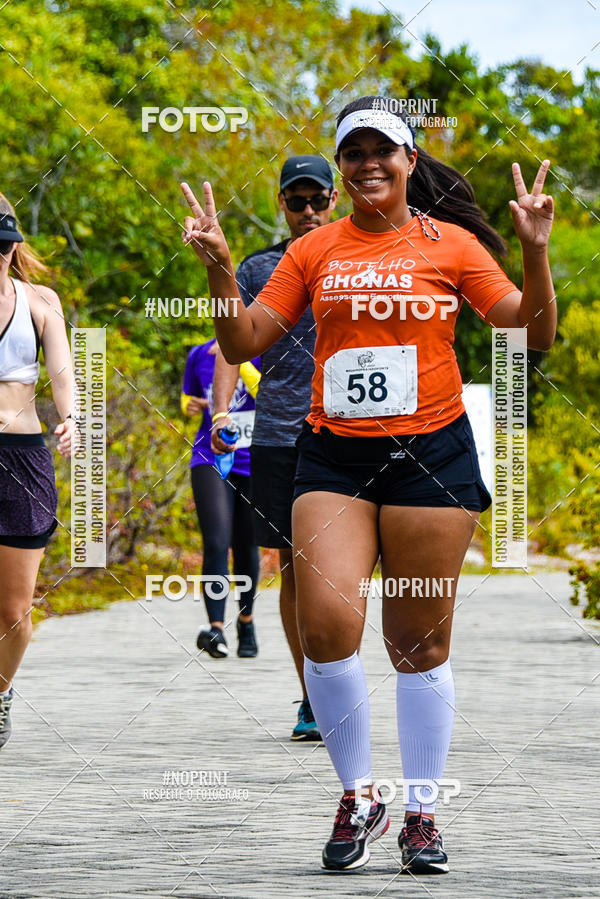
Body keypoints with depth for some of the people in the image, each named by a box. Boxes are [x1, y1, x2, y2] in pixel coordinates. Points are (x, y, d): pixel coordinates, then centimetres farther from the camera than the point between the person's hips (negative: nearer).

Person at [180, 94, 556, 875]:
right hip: (334, 458, 2)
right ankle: (358, 799, 3)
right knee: (326, 625, -14)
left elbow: (534, 334, 2)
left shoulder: (451, 243, 3)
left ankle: (421, 814, 14)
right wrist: (220, 269, -5)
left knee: (420, 642, 2)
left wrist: (534, 253, -13)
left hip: (430, 455, -1)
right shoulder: (314, 252, 9)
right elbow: (243, 344, 9)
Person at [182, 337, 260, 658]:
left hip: (254, 464, -1)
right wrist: (190, 406, -1)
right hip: (211, 460, 1)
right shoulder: (199, 355, 5)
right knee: (216, 544, -18)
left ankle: (246, 620, 36)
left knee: (246, 548, 12)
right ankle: (216, 630, -26)